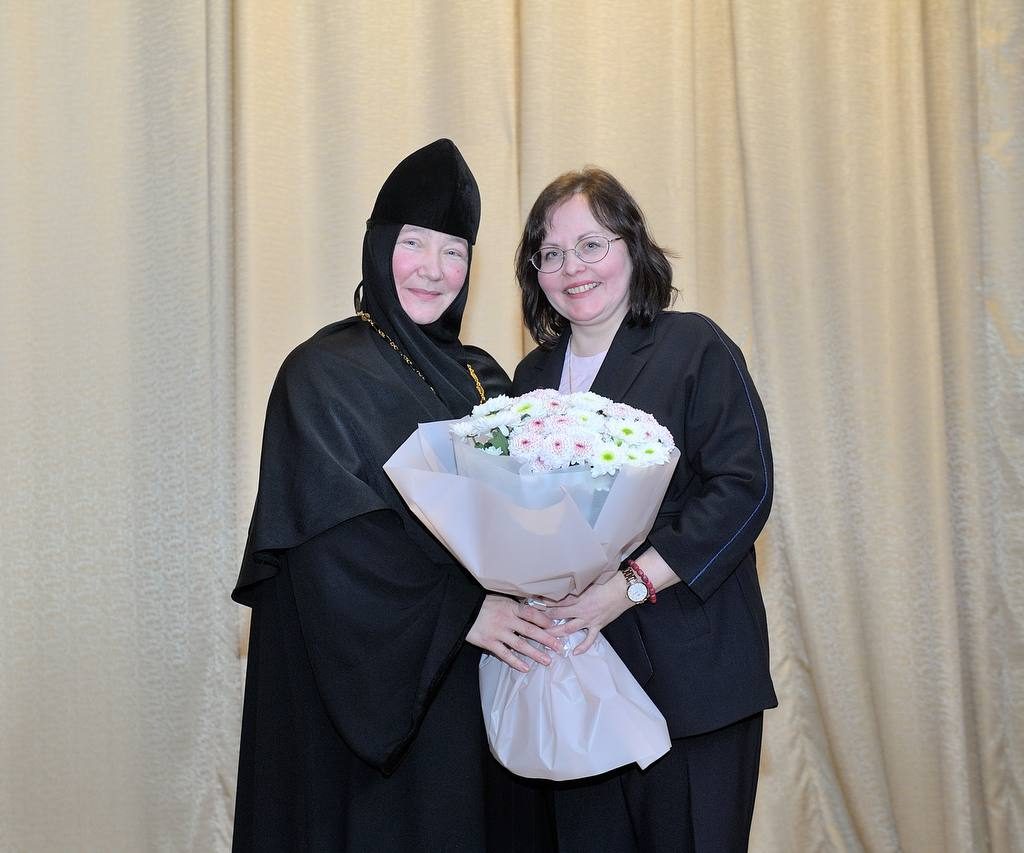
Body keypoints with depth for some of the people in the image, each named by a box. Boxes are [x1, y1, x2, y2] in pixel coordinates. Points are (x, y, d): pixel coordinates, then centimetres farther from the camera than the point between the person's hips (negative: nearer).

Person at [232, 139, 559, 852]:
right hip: (370, 681, -6)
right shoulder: (323, 374, -8)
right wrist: (460, 609, -22)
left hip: (478, 684, 6)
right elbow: (332, 544, -17)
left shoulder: (481, 377, 11)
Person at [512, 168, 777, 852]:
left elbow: (743, 487, -13)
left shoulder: (695, 348, -4)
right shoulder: (534, 375, 13)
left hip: (688, 669, -4)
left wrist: (632, 584, -19)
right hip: (573, 663, 5)